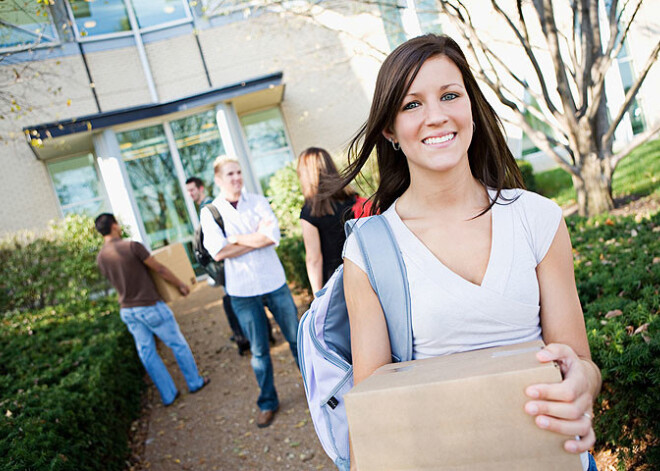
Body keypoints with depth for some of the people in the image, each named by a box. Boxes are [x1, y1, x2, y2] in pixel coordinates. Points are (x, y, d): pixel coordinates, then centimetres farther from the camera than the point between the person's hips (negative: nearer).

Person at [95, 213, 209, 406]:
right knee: (178, 345, 11)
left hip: (127, 310, 6)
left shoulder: (100, 258, 0)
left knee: (147, 353, 13)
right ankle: (195, 382, 25)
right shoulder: (131, 246, -18)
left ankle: (168, 395, 22)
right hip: (150, 306, -6)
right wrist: (181, 285, -1)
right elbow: (160, 269, -13)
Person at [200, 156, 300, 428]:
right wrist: (256, 237, -14)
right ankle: (268, 403, 29)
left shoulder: (258, 202, 1)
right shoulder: (210, 213, -2)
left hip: (274, 283, 1)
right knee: (259, 350, 10)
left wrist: (236, 240, -14)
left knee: (296, 337, 12)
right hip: (242, 292, -1)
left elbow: (273, 236, -13)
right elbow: (217, 252, -15)